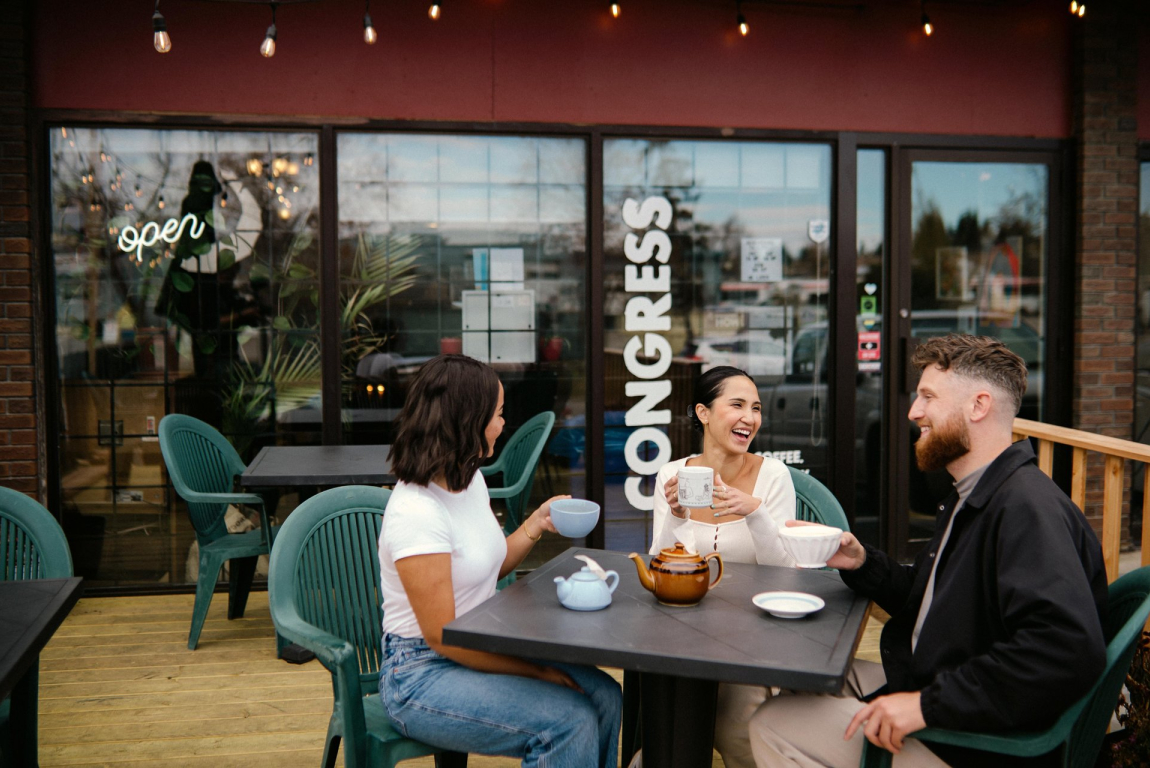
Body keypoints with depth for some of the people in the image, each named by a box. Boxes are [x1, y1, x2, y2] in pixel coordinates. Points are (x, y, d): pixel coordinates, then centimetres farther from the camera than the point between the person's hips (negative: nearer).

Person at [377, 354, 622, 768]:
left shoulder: (470, 480, 6)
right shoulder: (416, 512, -23)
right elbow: (441, 637, -21)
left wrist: (537, 522, 4)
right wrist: (536, 670, -16)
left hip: (478, 649, 9)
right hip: (420, 675, -8)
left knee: (603, 695, -8)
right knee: (571, 722, -22)